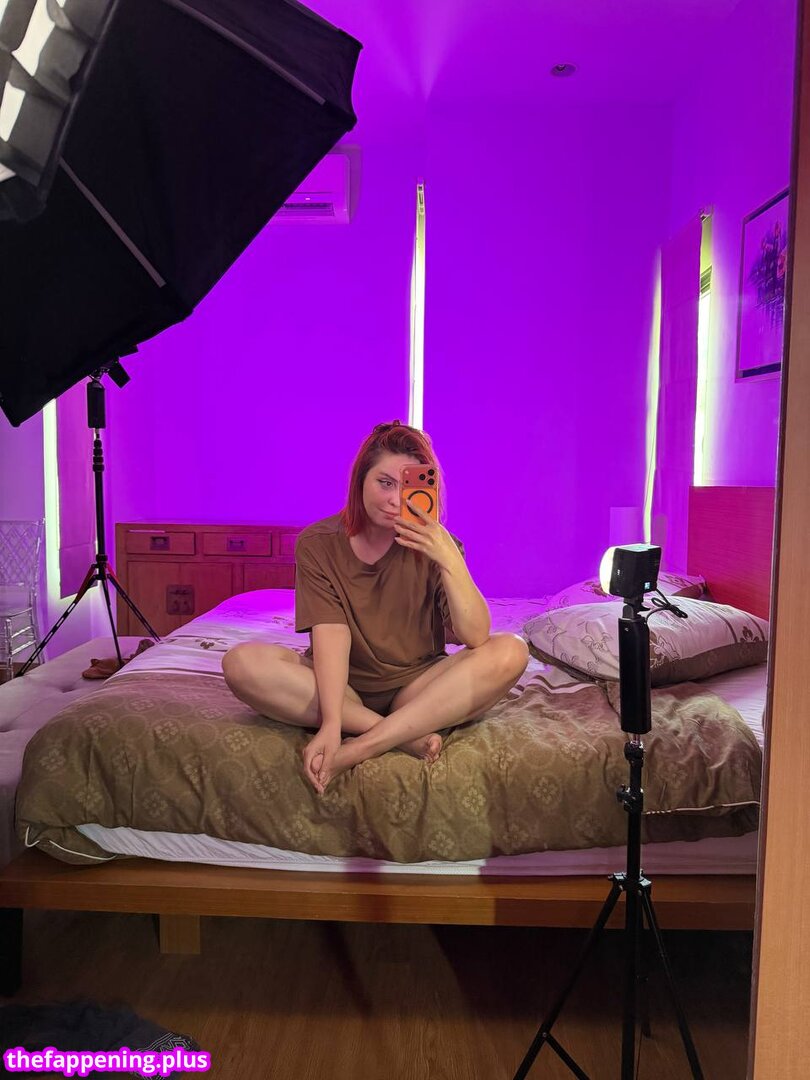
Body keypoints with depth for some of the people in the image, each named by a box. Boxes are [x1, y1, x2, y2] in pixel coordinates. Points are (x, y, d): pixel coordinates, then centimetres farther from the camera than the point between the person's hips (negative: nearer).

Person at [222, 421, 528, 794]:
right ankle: (406, 734, -26)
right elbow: (332, 637, -19)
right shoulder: (318, 544, -7)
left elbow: (476, 637, -17)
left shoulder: (433, 545, -6)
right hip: (342, 686, 0)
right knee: (242, 663, -27)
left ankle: (358, 748, -29)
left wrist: (450, 559, -30)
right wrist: (331, 723, -33)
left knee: (511, 652, -25)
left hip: (416, 686, 1)